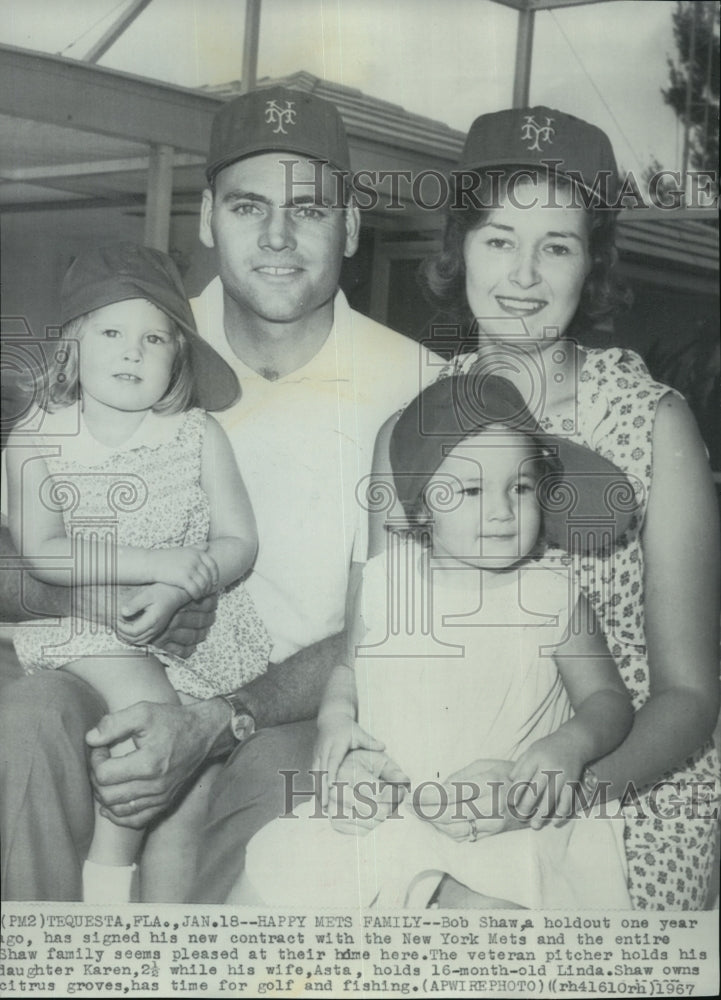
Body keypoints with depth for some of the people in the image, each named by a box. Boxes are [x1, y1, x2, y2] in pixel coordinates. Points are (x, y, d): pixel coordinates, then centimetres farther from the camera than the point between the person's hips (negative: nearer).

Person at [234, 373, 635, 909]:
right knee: (257, 894, -2)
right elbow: (349, 664, 17)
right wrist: (336, 715, -3)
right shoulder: (383, 579, 3)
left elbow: (608, 698, 1)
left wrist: (569, 744, -19)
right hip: (380, 801, 3)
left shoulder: (554, 597, -4)